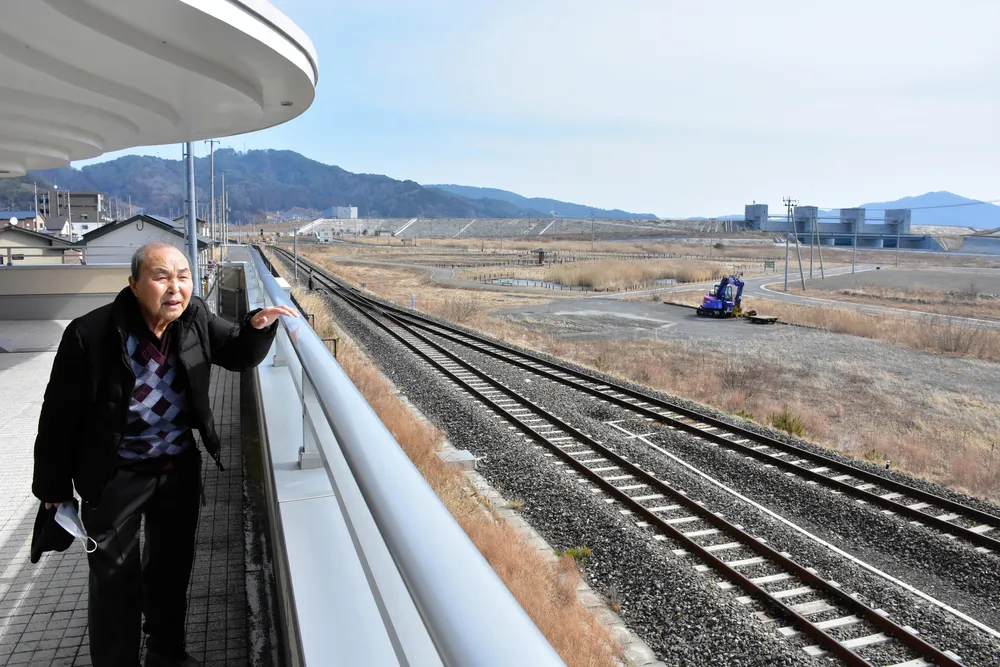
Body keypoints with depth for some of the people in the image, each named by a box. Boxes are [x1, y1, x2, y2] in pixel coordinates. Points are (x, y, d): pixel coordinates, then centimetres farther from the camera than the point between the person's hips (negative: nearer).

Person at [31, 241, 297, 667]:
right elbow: (59, 416, -14)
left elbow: (239, 356, 2)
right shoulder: (90, 335, -24)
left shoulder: (195, 318, -12)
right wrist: (54, 487, -5)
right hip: (115, 476, -4)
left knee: (173, 565, 22)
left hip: (180, 468, 5)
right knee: (115, 580, 10)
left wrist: (257, 325, -21)